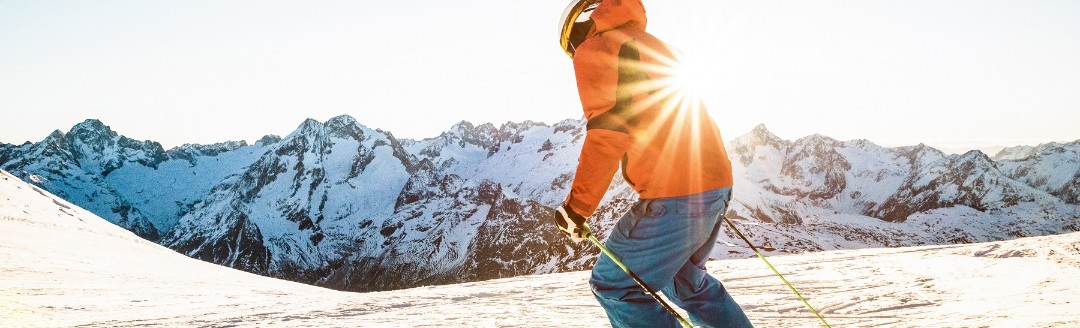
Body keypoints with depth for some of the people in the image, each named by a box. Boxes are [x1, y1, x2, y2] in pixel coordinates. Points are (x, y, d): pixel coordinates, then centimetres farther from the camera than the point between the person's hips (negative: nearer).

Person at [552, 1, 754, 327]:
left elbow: (607, 132, -14)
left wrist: (577, 206, -10)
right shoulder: (655, 46, 24)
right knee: (686, 280, 28)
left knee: (614, 285, 3)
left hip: (673, 196, -9)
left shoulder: (596, 48, -1)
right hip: (716, 184, 9)